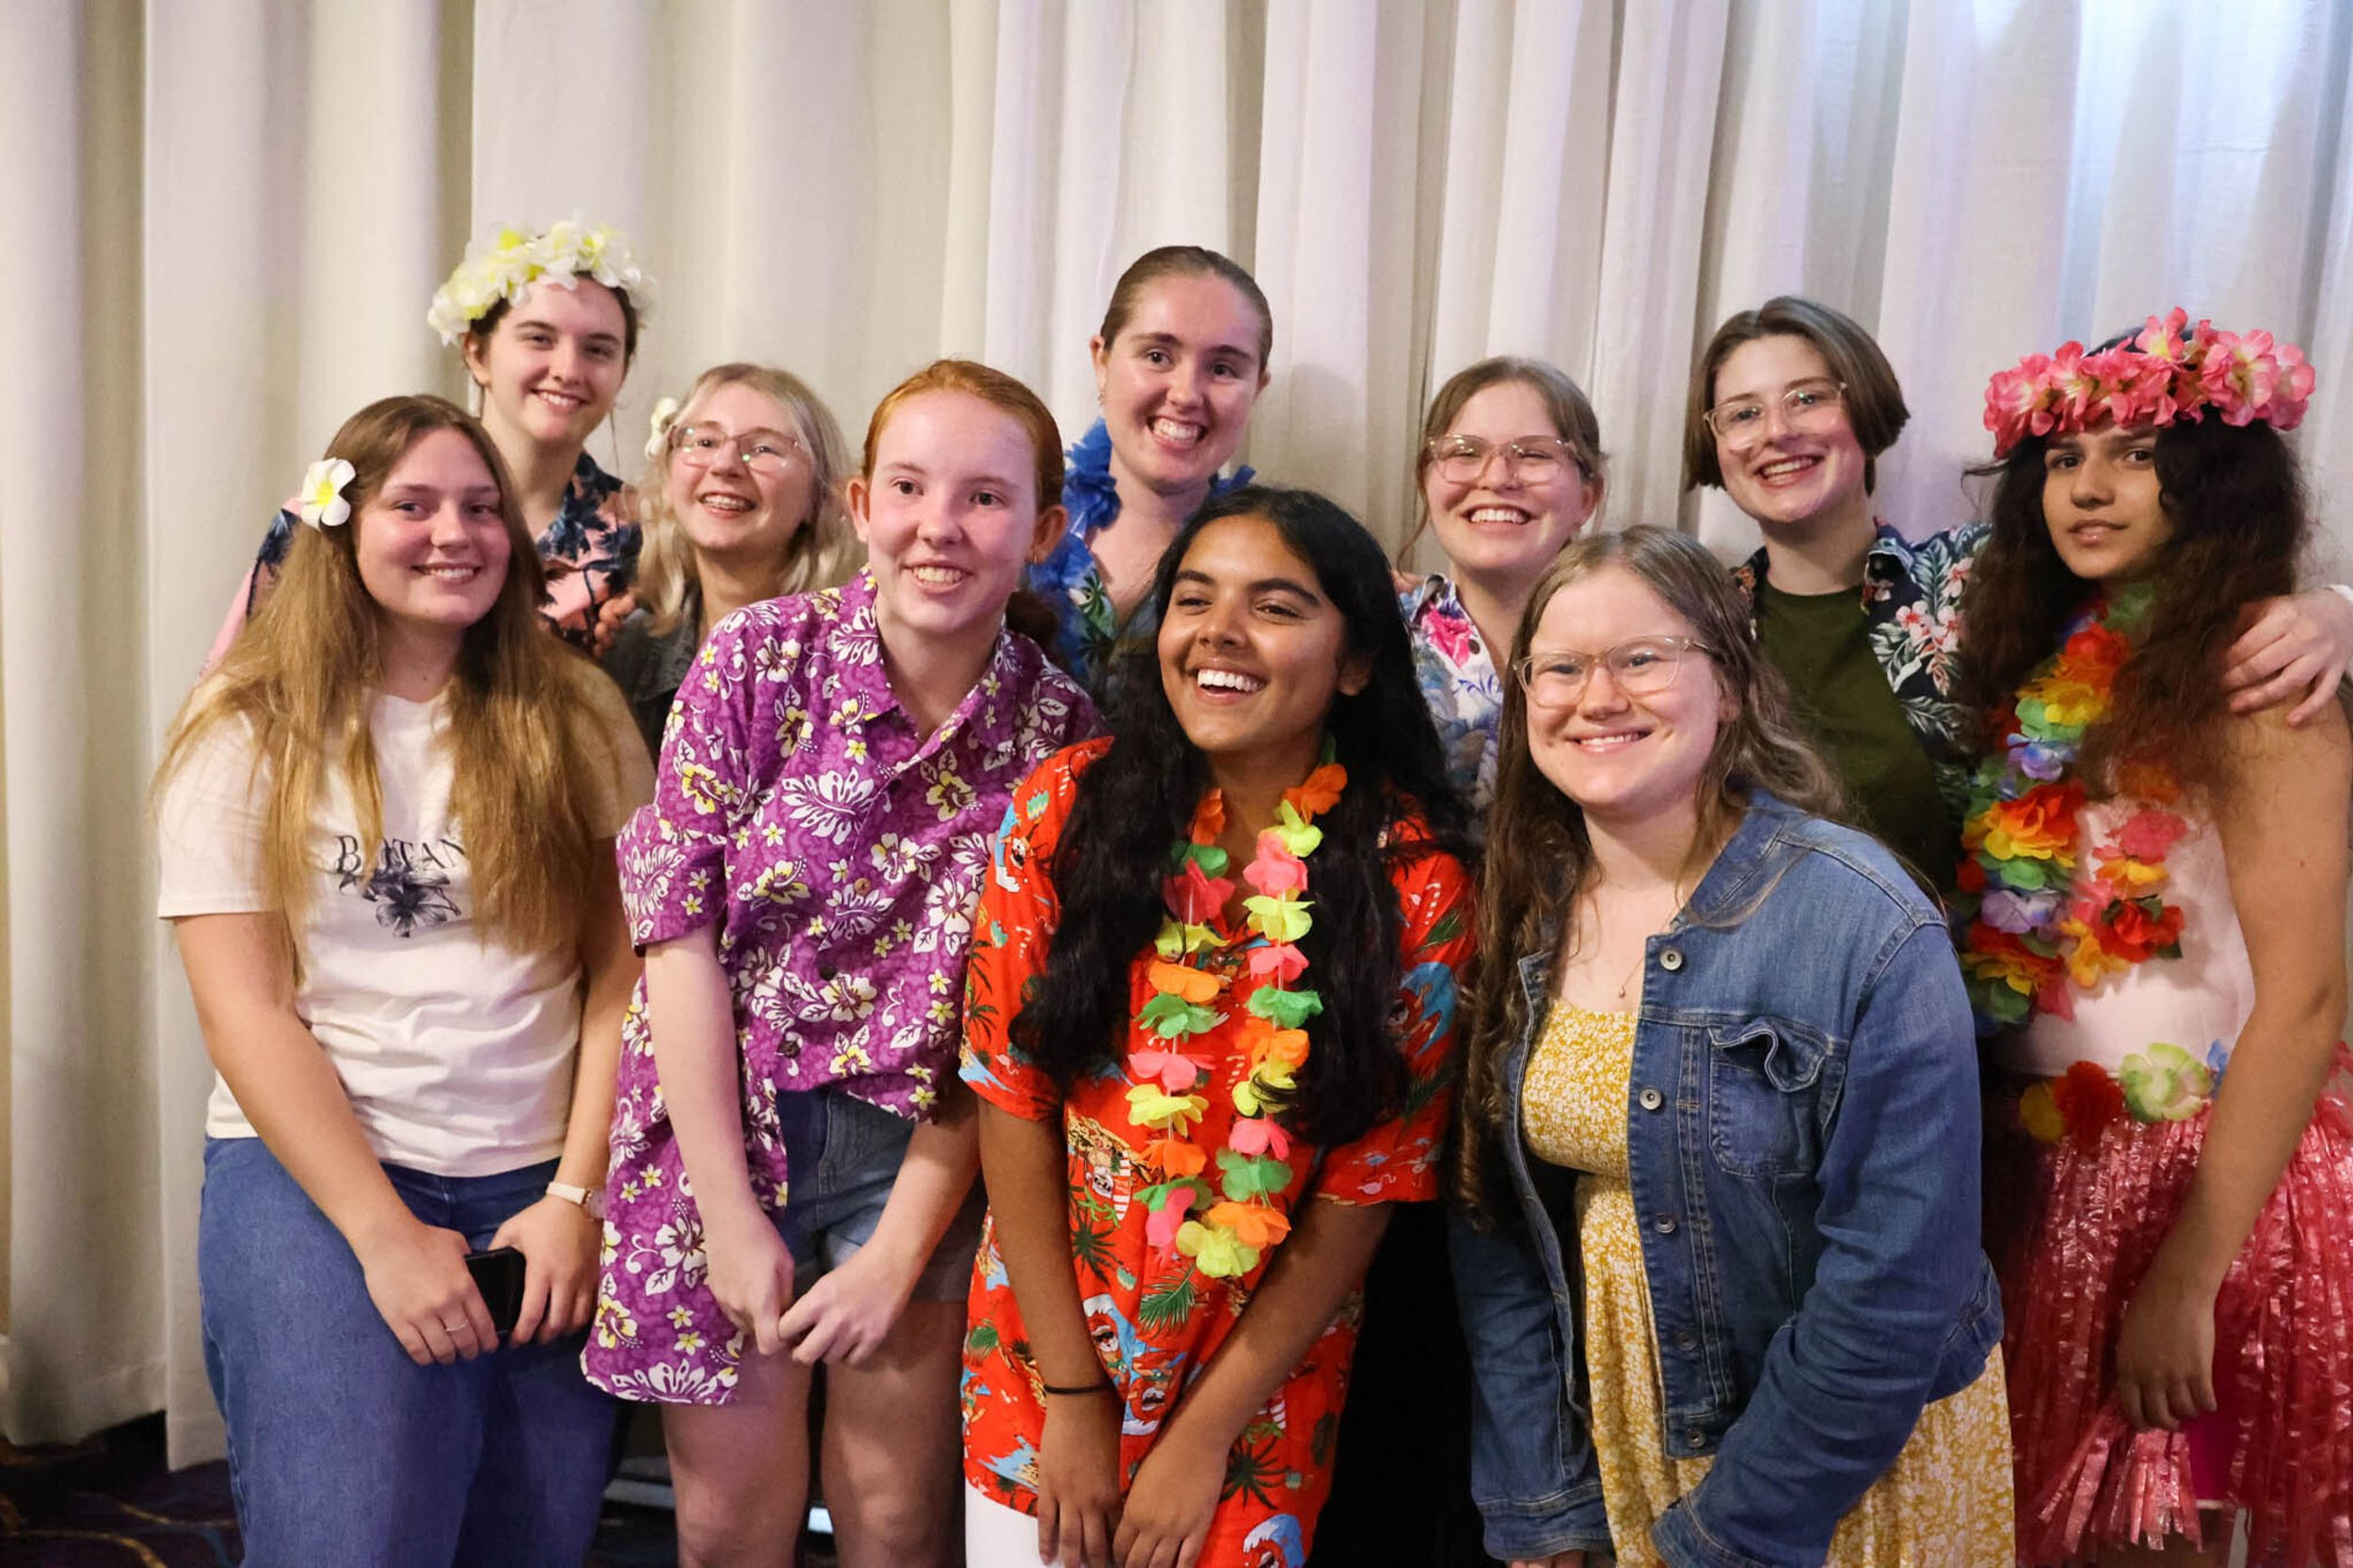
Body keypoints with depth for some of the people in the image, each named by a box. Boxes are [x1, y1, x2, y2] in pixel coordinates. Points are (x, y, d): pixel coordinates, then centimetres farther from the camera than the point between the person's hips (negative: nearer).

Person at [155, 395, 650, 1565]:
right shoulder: (252, 734, -1)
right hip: (313, 1169, -2)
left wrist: (577, 1196, -7)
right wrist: (385, 1234, -12)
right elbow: (244, 1012, -6)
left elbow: (621, 970, 1)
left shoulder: (577, 720, 4)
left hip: (542, 1187, 2)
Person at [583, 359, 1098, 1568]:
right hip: (725, 1128, 0)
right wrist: (730, 1214, -12)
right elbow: (680, 934, -10)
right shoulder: (758, 659, -9)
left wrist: (904, 1248, -8)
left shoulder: (1061, 731, -7)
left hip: (919, 1153, 1)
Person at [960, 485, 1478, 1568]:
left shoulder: (1415, 886, -13)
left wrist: (1202, 1437, -9)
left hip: (1260, 1386, -1)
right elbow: (1011, 1096, -9)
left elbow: (1365, 1188, -10)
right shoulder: (1065, 808, -11)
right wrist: (1073, 1399, -9)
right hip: (1040, 1354, 1)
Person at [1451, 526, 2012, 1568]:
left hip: (1851, 1465, -4)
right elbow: (1492, 1231, -4)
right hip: (1613, 1432, 4)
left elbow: (1893, 1284, -20)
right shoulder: (1522, 918, -6)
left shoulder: (1865, 930, -21)